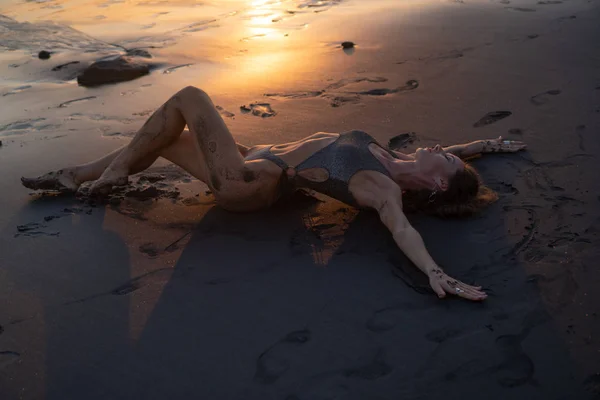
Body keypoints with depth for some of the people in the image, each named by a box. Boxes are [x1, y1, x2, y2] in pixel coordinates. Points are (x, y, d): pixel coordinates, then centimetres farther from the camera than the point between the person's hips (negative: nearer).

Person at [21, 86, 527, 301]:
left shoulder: (382, 187, -23)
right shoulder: (394, 160, 1)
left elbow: (400, 225, -41)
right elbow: (444, 147, 18)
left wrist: (435, 273, -56)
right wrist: (486, 145, 21)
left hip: (247, 180, -9)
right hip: (260, 157, 9)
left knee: (188, 96, -5)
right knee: (164, 138, 18)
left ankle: (116, 170, 10)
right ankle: (73, 176, 36)